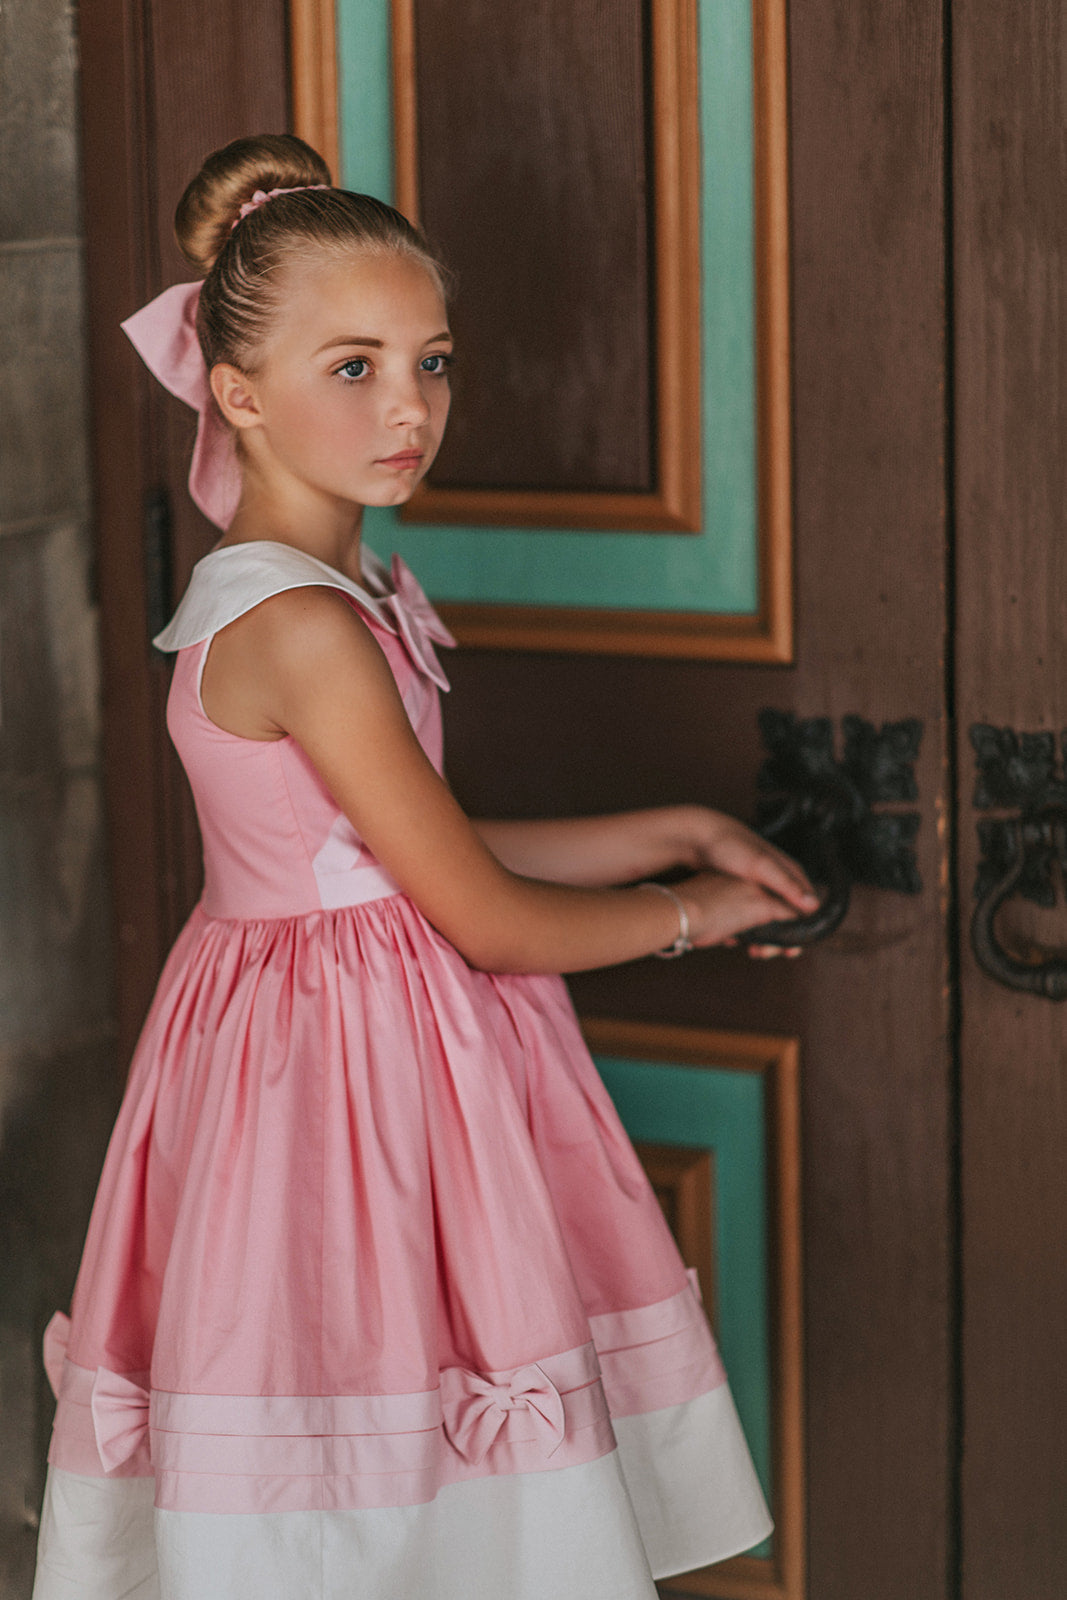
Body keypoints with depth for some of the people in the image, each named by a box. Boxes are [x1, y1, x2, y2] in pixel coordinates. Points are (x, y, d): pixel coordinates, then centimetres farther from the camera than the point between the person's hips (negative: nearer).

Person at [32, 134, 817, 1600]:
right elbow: (488, 920, -18)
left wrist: (677, 831, 14)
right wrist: (684, 914, -1)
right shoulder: (307, 627, -22)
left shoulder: (340, 590, 9)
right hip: (344, 1054, -10)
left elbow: (432, 857, 15)